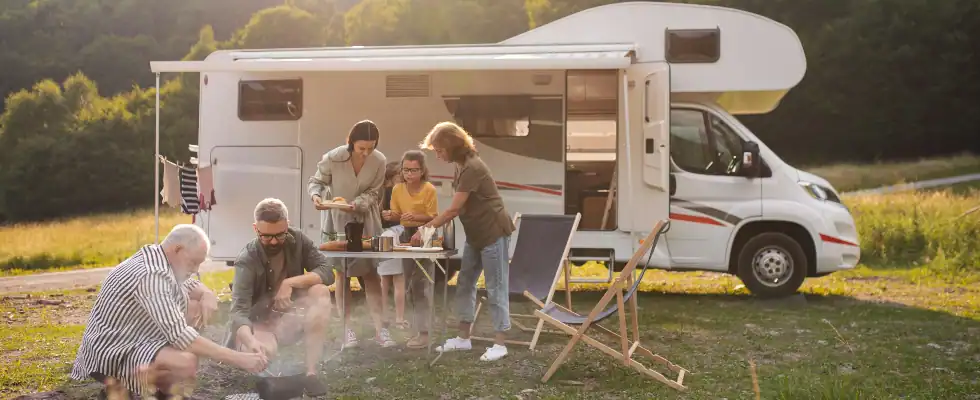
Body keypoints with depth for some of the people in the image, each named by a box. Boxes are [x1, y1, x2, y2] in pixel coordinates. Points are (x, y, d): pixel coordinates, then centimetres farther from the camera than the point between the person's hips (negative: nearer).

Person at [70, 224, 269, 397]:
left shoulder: (159, 258, 2)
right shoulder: (152, 275, -28)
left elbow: (192, 285, 21)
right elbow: (180, 336, -34)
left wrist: (207, 295, -5)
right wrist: (237, 358, -32)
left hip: (133, 338, 11)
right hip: (111, 353, -11)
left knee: (196, 307, 7)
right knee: (186, 362, -33)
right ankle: (119, 384, -5)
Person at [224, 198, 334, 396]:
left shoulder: (297, 239, -10)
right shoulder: (247, 260, -23)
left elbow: (327, 272, -14)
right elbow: (239, 310, -33)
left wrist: (289, 283, -28)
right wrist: (251, 341, -53)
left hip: (290, 317, 4)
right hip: (260, 324, -4)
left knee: (320, 292, -25)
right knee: (263, 351, -39)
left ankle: (311, 372, -24)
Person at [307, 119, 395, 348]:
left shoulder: (380, 161, -18)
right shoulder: (332, 158, -23)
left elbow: (373, 193, -8)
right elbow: (316, 181, -9)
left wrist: (357, 204, -27)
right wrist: (316, 195, -31)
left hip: (365, 221, 2)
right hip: (336, 220, -1)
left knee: (371, 272, 1)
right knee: (342, 273, 4)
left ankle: (379, 328, 5)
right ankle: (347, 328, 11)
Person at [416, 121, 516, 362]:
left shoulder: (472, 168, -23)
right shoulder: (461, 166, 8)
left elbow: (454, 209, -22)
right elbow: (460, 207, 9)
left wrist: (426, 229, -15)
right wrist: (434, 227, 0)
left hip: (493, 233, -10)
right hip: (475, 235, 10)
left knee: (495, 288, -4)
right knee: (465, 283, 11)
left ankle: (499, 344, 2)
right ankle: (463, 338, 18)